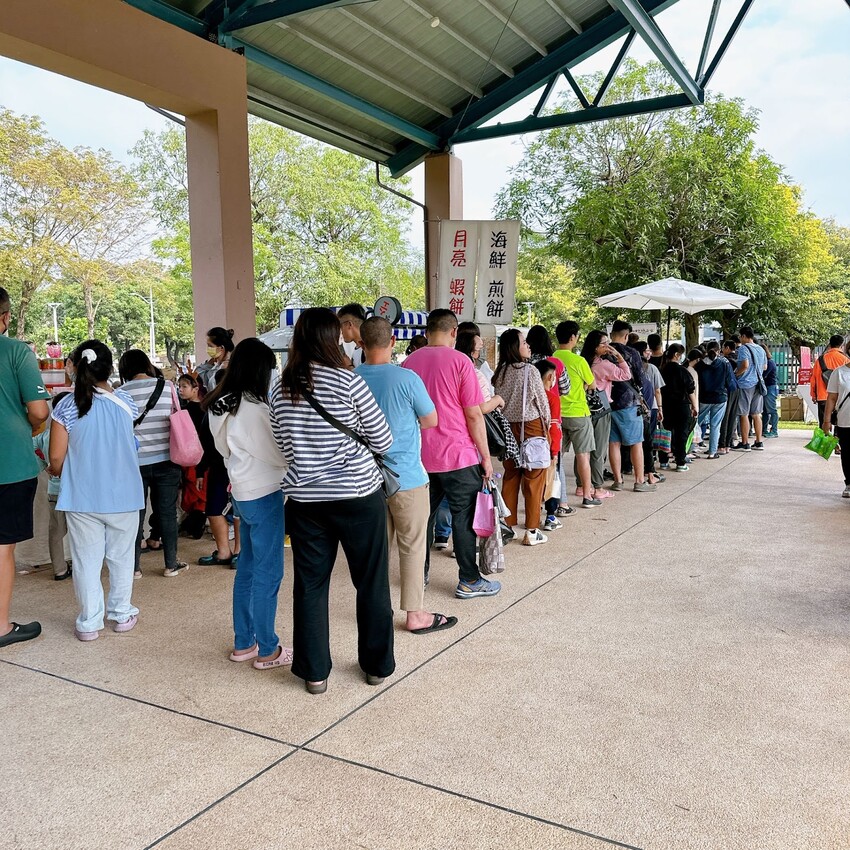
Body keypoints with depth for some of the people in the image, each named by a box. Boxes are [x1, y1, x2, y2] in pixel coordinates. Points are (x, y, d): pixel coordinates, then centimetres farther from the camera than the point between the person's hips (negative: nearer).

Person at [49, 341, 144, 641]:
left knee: (87, 560, 9)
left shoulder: (66, 407, -10)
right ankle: (122, 614, 25)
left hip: (82, 497, -1)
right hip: (123, 496, 1)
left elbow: (56, 458, -9)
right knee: (121, 557, 15)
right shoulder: (125, 401, -6)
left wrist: (57, 471, 16)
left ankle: (89, 622, 15)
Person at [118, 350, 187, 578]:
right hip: (166, 459, 1)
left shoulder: (121, 393, -7)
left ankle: (134, 566, 18)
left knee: (135, 513, 11)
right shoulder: (167, 386, -3)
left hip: (134, 462, -1)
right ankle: (171, 564, 16)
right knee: (167, 512, 9)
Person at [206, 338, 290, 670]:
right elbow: (281, 454, -15)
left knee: (248, 567, 17)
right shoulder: (253, 407, -20)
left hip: (242, 492, 9)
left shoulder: (222, 405, 6)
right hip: (264, 494, -9)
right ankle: (268, 651, 11)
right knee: (268, 573, 1)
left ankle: (243, 643, 27)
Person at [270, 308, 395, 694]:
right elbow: (383, 441, -5)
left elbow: (284, 448, 11)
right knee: (372, 583, 12)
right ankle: (377, 665, 24)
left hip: (304, 499, 4)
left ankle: (314, 672, 21)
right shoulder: (348, 382, -12)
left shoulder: (281, 391, 0)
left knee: (310, 585, 13)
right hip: (358, 496, -3)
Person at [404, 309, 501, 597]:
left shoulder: (410, 361, 4)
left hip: (420, 455, 5)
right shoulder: (459, 361, -11)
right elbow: (474, 415, -11)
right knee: (464, 518, 5)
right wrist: (485, 456, -3)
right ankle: (469, 581, 13)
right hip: (458, 455, -5)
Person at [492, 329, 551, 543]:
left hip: (508, 428, 5)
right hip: (532, 427, -5)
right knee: (534, 479, 3)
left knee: (510, 477, 13)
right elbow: (542, 402, -7)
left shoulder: (500, 372, 1)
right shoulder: (530, 371, -13)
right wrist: (546, 426, 9)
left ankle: (507, 526, 19)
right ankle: (531, 531, 7)